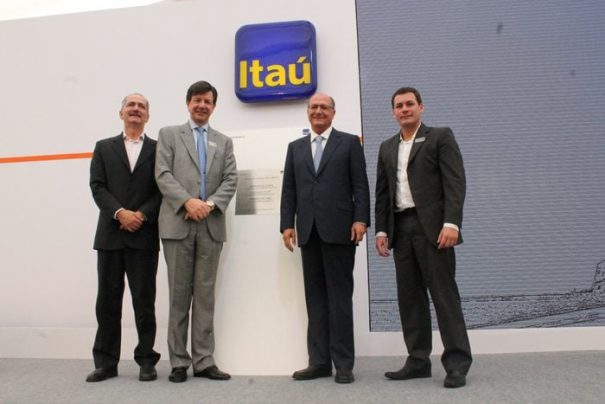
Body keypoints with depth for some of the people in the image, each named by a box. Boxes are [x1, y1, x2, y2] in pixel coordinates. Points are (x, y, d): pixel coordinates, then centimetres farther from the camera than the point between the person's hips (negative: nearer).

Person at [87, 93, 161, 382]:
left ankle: (146, 361, 13)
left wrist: (142, 215, -13)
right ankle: (106, 362, 17)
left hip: (144, 236, -2)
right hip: (110, 235, 2)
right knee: (107, 300, 6)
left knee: (144, 300, 3)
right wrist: (120, 213, -12)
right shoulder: (104, 148, 14)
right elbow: (97, 187, 3)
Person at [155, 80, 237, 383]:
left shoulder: (224, 141, 18)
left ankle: (203, 361, 11)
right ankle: (179, 361, 13)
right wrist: (187, 201, -16)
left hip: (211, 225, 2)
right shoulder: (169, 134, 11)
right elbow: (163, 175, -1)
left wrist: (211, 203, -11)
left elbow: (230, 180, 6)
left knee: (205, 294, 5)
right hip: (178, 223, -2)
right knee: (179, 294, 3)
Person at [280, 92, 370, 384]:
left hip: (339, 229, -3)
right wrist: (287, 224, 2)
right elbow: (289, 190, 12)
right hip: (308, 231, 4)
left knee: (340, 296, 1)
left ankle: (343, 363, 10)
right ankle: (319, 361, 15)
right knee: (315, 297, 7)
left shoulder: (349, 142, 7)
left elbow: (360, 186, 0)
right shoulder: (295, 147, 18)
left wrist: (360, 219, -12)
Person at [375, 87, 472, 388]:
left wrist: (451, 223, -17)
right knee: (409, 297, 7)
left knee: (444, 294, -3)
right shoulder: (387, 148, 19)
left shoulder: (440, 137, 4)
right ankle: (418, 361, 16)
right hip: (401, 228, 5)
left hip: (432, 226, -5)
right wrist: (381, 230, 7)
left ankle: (457, 363, 6)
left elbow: (455, 182, -6)